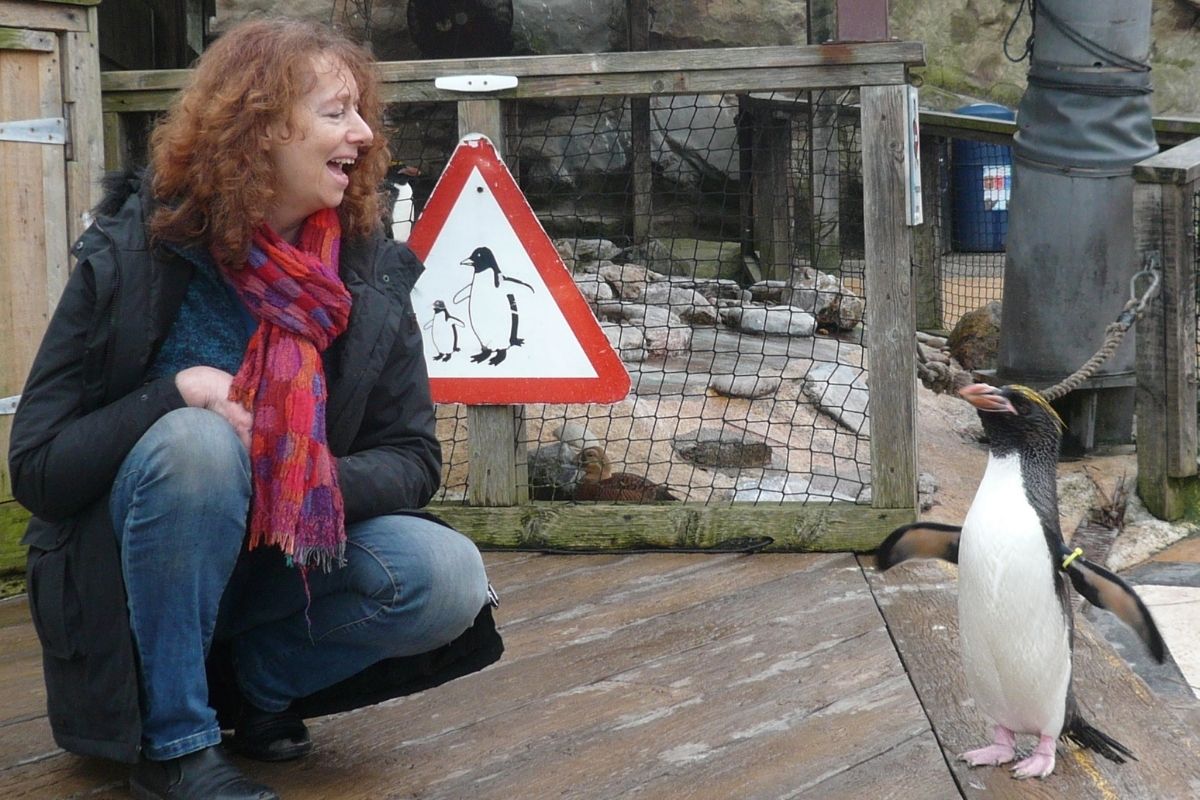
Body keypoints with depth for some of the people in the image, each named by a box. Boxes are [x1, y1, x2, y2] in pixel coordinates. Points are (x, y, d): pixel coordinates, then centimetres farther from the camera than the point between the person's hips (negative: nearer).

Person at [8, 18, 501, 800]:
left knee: (447, 581, -22)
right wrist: (176, 392, -29)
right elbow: (37, 465, -15)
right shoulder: (134, 258, -15)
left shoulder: (368, 271, -6)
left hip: (281, 564, 3)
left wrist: (323, 487, -26)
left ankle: (256, 683, 4)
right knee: (198, 439, -33)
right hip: (130, 580, -3)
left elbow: (414, 456, -5)